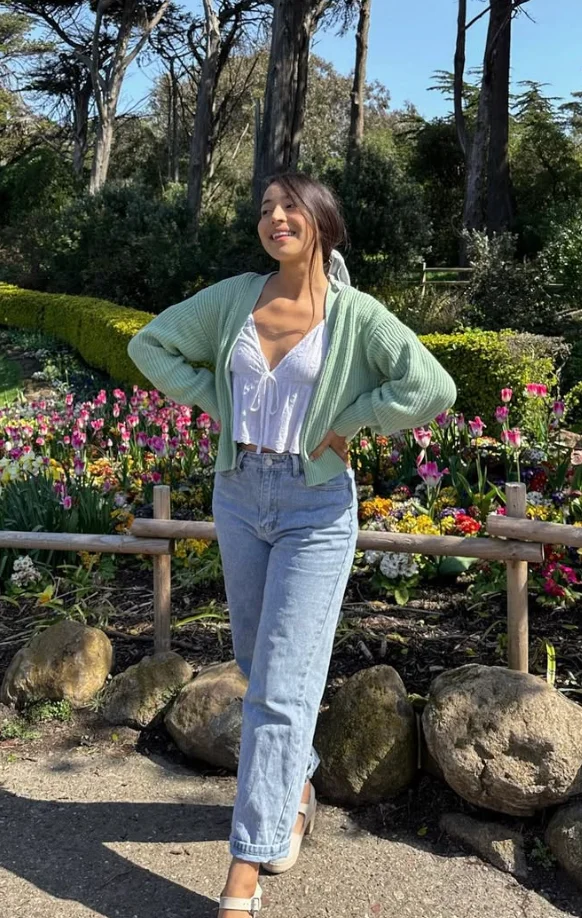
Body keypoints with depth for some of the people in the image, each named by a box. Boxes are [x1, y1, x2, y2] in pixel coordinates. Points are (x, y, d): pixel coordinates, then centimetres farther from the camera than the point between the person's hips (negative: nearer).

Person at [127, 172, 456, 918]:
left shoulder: (356, 315, -9)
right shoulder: (235, 297, 2)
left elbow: (434, 389, -20)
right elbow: (151, 343, 11)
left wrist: (342, 422, -14)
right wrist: (212, 402, 2)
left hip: (316, 508, -4)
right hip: (238, 497, 5)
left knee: (282, 687, -4)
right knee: (256, 663, 18)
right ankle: (297, 782, 44)